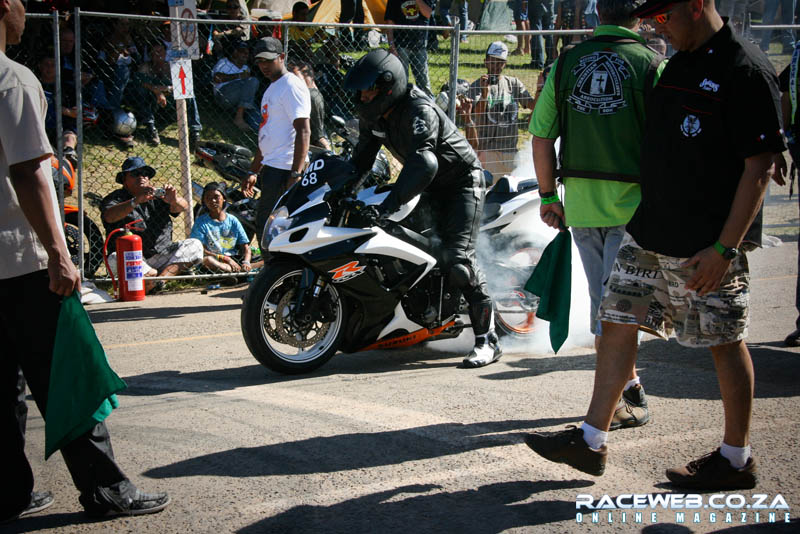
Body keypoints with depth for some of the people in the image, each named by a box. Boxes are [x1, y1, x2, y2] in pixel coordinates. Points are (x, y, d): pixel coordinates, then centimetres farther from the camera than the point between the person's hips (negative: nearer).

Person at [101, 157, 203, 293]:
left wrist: (175, 201, -28)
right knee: (115, 260, -33)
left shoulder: (157, 195, 13)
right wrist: (136, 201, -33)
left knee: (195, 245, -13)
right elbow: (109, 216, -19)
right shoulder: (116, 198, 4)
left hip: (162, 255, 4)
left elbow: (183, 208, -2)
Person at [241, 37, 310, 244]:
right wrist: (254, 172, 27)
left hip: (283, 169, -10)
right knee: (264, 226, 11)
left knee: (266, 226, -13)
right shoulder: (271, 90, 22)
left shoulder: (292, 85, -10)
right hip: (271, 168, 10)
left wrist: (296, 174, -26)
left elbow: (303, 131, -19)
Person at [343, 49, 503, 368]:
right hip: (430, 187, 9)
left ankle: (487, 340, -17)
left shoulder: (419, 111, -29)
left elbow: (423, 165, -41)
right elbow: (363, 156, 10)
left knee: (457, 257, -21)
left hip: (462, 182, -9)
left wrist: (388, 205, -48)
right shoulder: (374, 114, 0)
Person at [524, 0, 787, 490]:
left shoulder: (746, 72, -14)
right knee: (617, 323, 8)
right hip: (650, 232, 9)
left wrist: (723, 248, -20)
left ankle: (737, 460, 18)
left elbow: (760, 167, -16)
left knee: (726, 342, 3)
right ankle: (592, 441, 16)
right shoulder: (680, 66, 12)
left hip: (708, 244, -8)